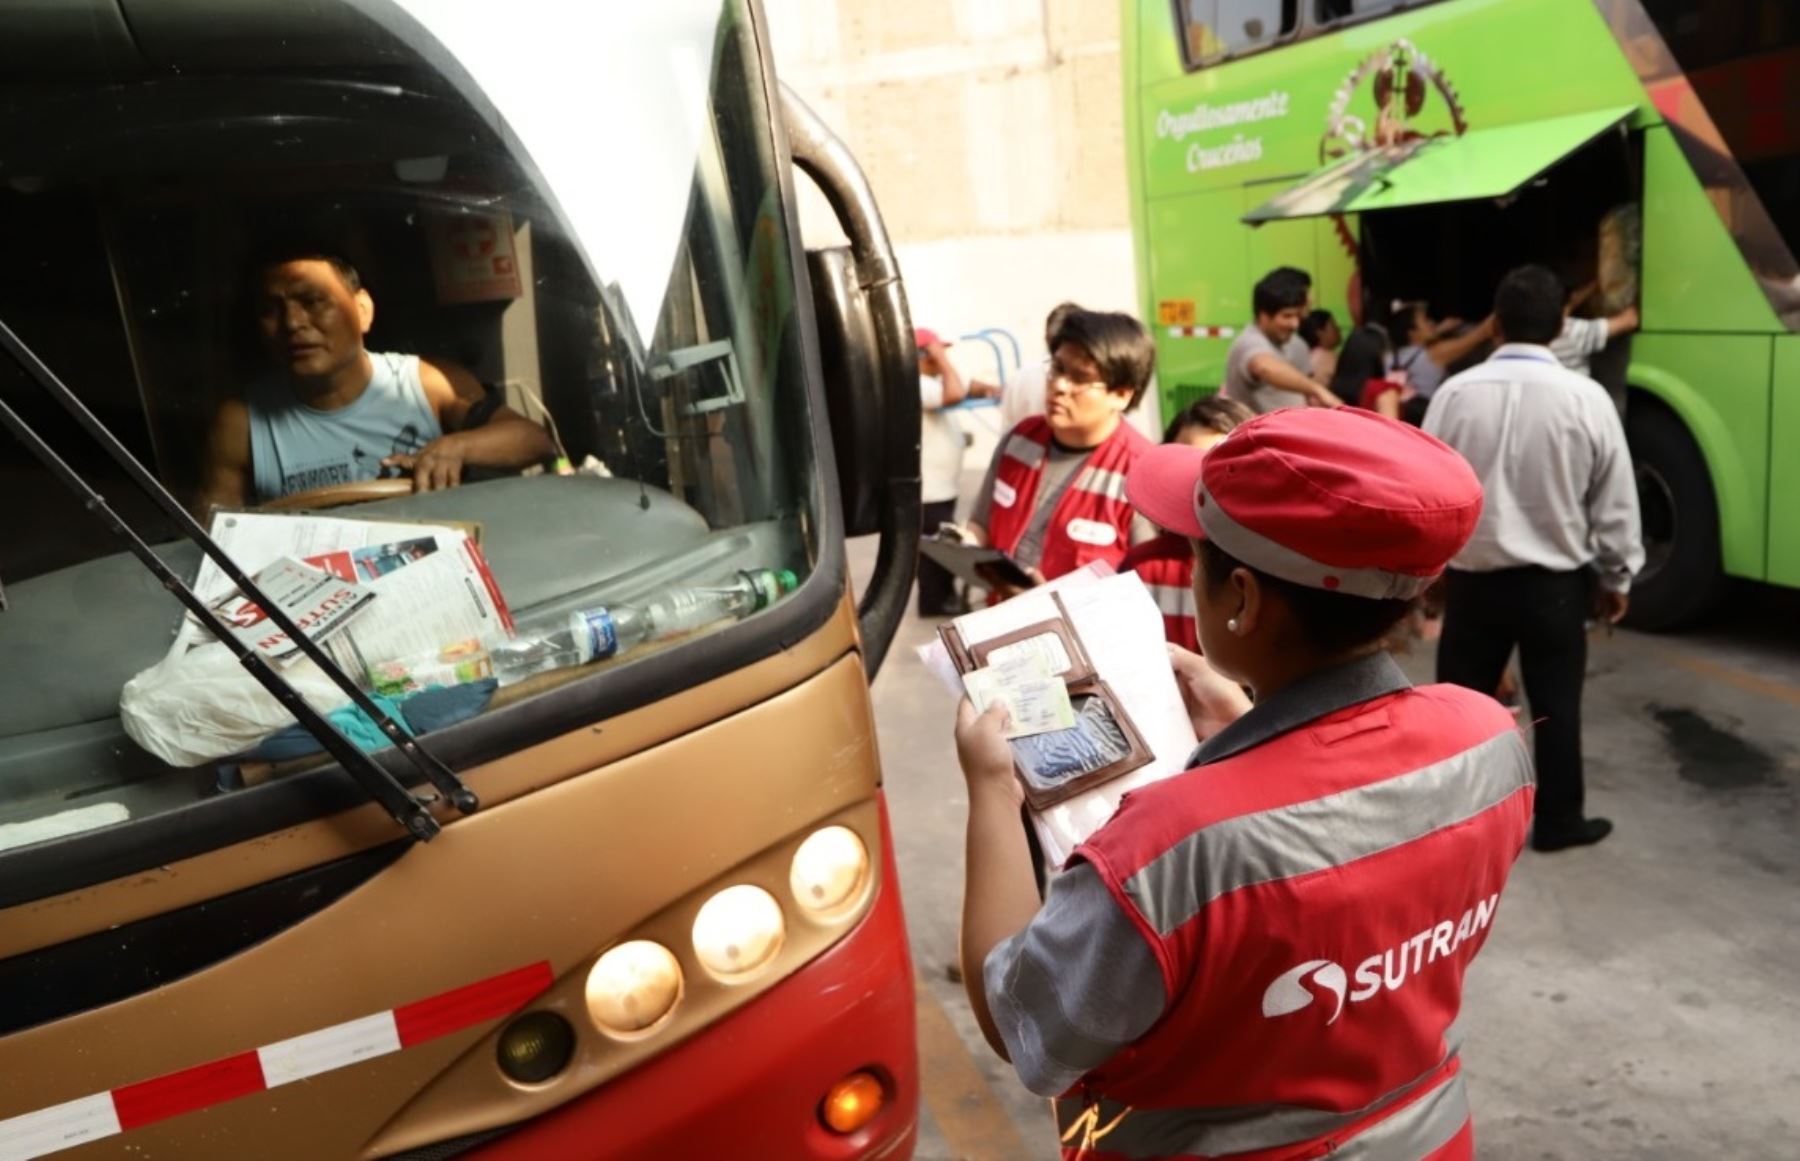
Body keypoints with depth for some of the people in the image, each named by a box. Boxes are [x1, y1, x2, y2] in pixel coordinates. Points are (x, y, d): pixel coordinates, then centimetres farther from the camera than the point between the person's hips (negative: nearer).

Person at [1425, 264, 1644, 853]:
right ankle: (1558, 820, 25)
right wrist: (1617, 577, 11)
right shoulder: (1587, 398, -10)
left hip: (1472, 575, 1)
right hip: (1556, 580, 0)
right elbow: (1615, 502, -3)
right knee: (1556, 703, 12)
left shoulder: (1455, 392, -9)